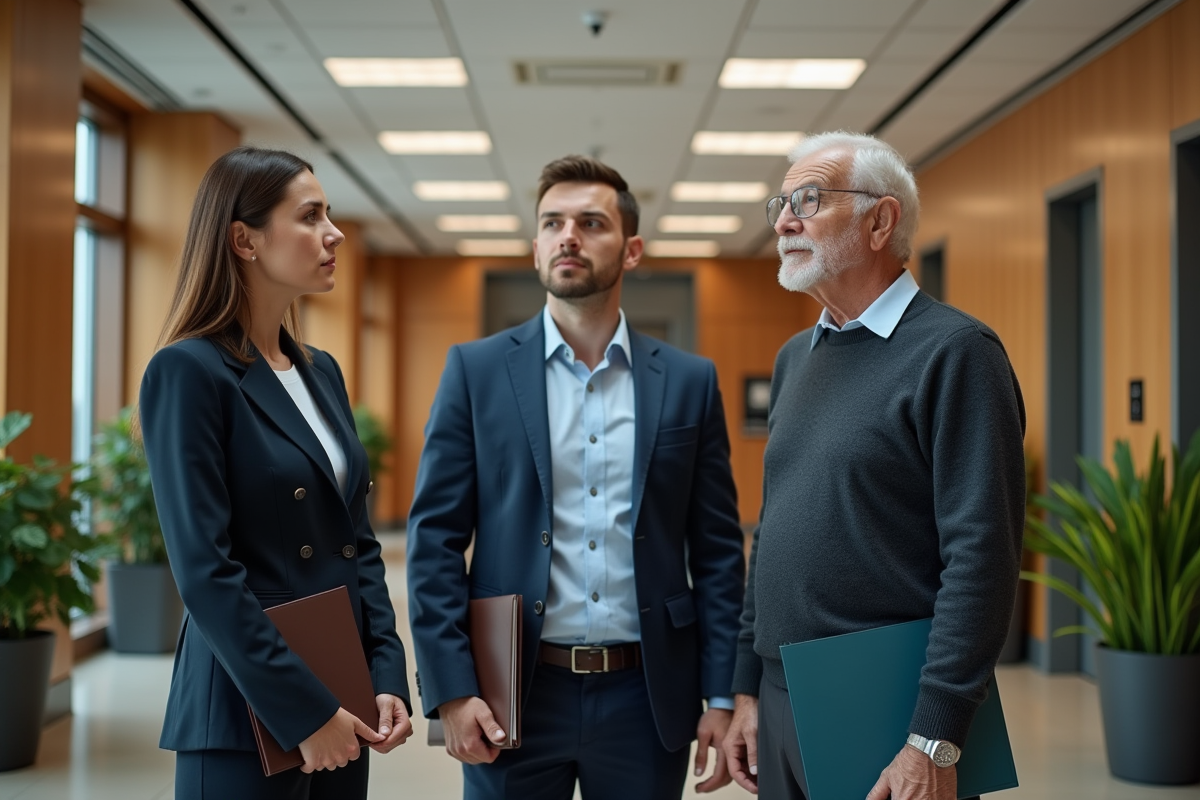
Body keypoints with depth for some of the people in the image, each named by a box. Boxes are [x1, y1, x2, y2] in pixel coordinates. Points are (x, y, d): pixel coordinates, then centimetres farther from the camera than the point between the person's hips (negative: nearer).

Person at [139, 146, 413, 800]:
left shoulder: (322, 372, 11)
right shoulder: (188, 371, -12)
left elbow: (359, 542, 11)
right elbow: (204, 572, -17)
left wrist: (388, 678, 1)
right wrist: (301, 710, -17)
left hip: (339, 707, 7)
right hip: (248, 717, -7)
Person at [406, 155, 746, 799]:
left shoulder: (689, 381, 4)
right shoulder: (477, 370, 1)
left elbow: (717, 551, 5)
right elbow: (434, 539, -1)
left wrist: (723, 696, 0)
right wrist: (451, 689, -9)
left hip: (647, 696, 1)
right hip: (512, 695, -1)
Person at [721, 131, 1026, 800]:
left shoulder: (954, 351, -11)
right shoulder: (796, 357, 12)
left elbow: (981, 559, -17)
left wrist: (934, 741, -20)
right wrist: (748, 688, 12)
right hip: (783, 705, 7)